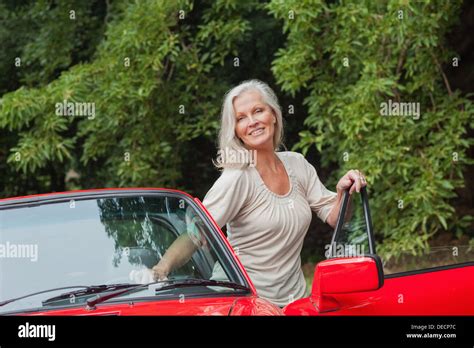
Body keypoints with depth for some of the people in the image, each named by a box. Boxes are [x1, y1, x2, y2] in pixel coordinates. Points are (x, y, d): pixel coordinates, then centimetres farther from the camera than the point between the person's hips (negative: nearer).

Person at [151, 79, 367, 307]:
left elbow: (333, 217, 10)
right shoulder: (237, 178, -14)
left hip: (296, 299, 5)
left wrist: (344, 192, -10)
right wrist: (162, 268, -37)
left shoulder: (297, 164, 5)